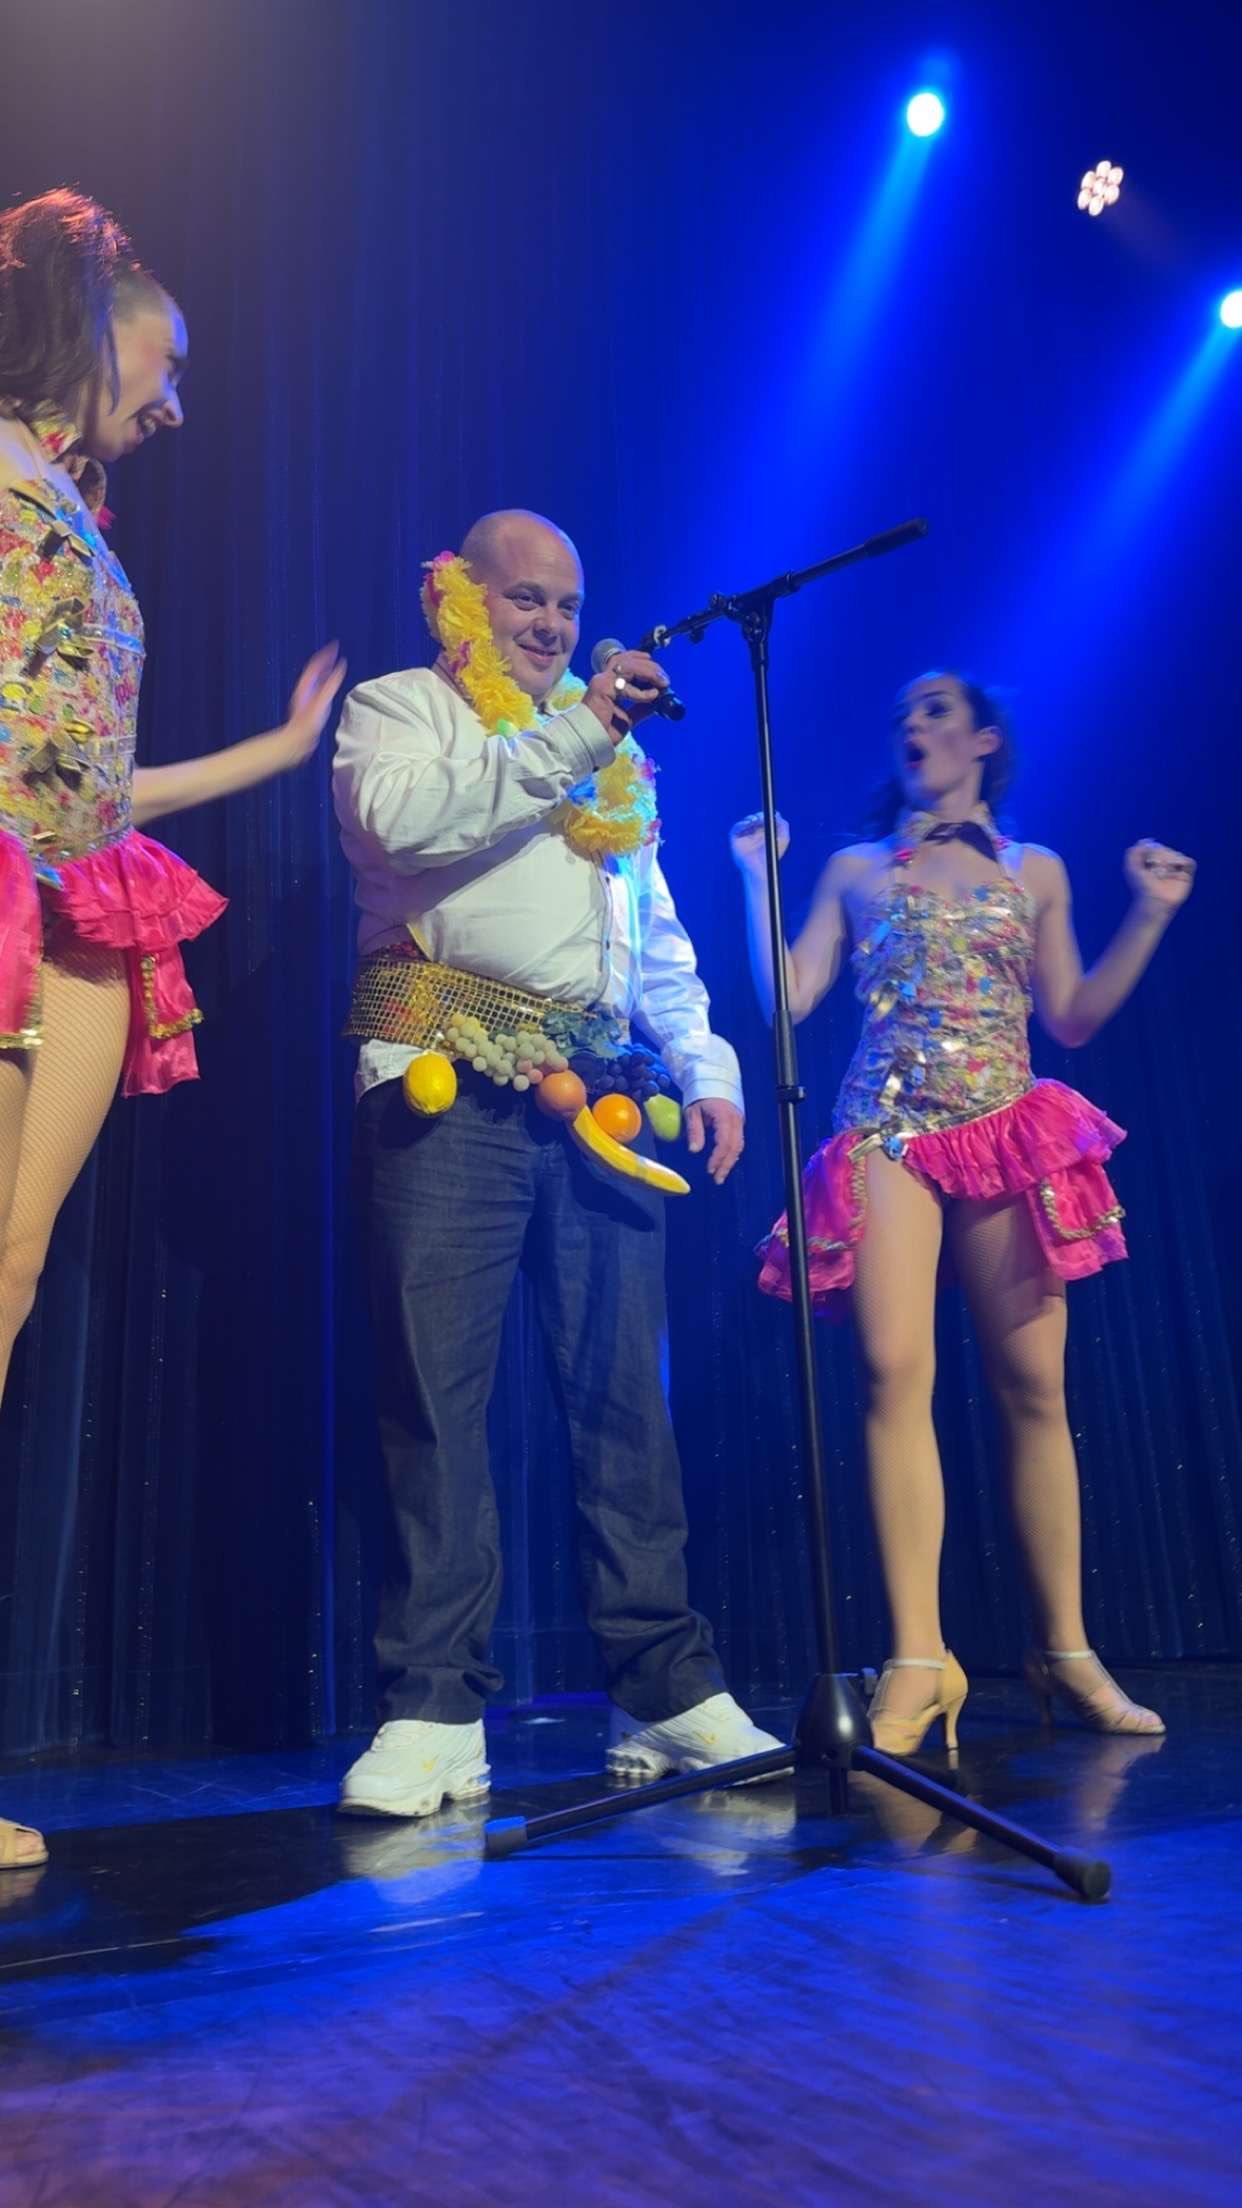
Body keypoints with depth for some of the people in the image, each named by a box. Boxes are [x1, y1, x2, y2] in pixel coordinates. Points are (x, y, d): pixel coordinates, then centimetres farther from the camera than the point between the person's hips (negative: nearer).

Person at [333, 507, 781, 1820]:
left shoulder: (609, 744, 28)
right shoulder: (396, 708, 13)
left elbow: (657, 930, 26)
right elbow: (405, 821, -11)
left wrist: (705, 1066, 14)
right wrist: (573, 737, -10)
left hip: (598, 1100, 5)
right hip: (451, 1085, -4)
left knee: (627, 1396, 2)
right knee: (438, 1394, -7)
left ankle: (668, 1693, 8)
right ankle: (433, 1714, -1)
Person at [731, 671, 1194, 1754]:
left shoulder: (1037, 872, 18)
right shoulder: (855, 871, 17)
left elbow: (1072, 1019, 14)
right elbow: (788, 998, 7)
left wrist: (1150, 913, 8)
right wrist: (759, 875, 8)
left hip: (1007, 1135, 1)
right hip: (886, 1136, 0)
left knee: (1033, 1387, -3)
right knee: (896, 1369, -17)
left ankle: (1068, 1652, 8)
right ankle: (918, 1660, -15)